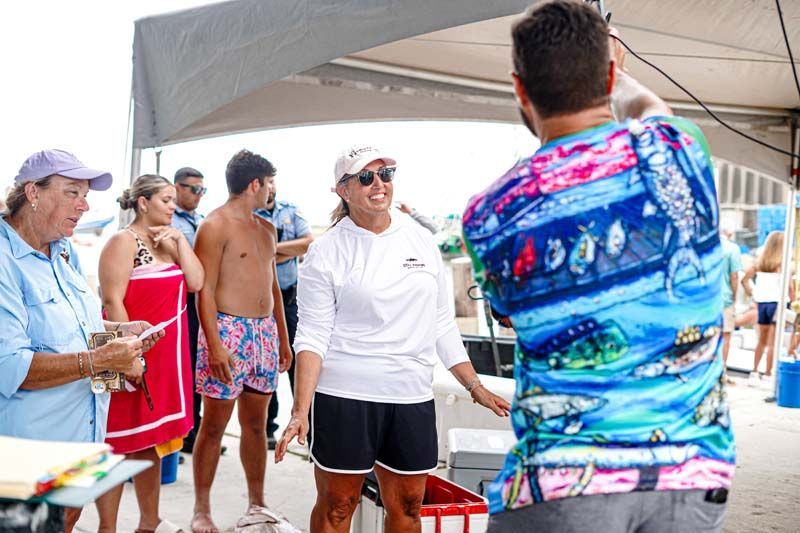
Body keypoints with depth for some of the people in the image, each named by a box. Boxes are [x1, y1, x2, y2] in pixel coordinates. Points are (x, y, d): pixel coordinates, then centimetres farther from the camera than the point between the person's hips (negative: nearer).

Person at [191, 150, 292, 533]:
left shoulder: (266, 229, 17)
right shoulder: (215, 226, -7)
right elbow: (205, 290, -12)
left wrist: (283, 339, 19)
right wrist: (214, 345, -19)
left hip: (264, 332, 7)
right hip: (228, 329, -7)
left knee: (256, 422, 12)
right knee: (214, 424, 0)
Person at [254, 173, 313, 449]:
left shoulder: (291, 211, 8)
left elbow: (310, 243, -4)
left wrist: (274, 247, -11)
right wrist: (292, 250, -10)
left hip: (291, 295, 3)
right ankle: (266, 428, 17)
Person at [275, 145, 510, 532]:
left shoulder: (421, 239, 8)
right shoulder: (326, 251, -4)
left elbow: (441, 324, 13)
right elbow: (312, 335, -8)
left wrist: (476, 388, 10)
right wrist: (300, 410, -17)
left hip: (413, 398, 4)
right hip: (344, 397, -4)